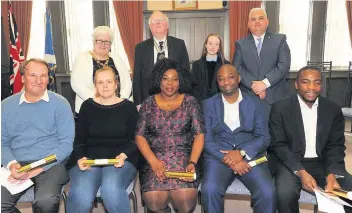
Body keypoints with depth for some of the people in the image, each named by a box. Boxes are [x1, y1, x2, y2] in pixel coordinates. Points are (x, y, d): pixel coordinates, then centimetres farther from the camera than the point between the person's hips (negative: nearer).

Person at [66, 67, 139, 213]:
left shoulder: (128, 107, 8)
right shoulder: (87, 106, 11)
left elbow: (135, 139, 5)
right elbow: (79, 139, 11)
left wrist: (124, 155, -14)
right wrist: (80, 158, -8)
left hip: (120, 159, -1)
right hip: (89, 158, 1)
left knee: (111, 190, -33)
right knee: (80, 195, -28)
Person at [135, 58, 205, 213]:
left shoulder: (190, 102, 5)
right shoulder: (148, 104, 7)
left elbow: (199, 135, 1)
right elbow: (140, 136, 2)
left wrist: (192, 162, -14)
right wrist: (154, 162, -12)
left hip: (183, 157, 0)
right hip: (155, 158, 1)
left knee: (186, 199, -25)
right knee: (153, 200, -23)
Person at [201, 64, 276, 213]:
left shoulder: (255, 104, 10)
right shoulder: (208, 104, 8)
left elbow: (264, 138, 3)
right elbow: (206, 139, 0)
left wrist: (241, 152, -14)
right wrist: (228, 159, -15)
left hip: (250, 155, 1)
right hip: (218, 156, 0)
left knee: (268, 192, -25)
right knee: (210, 190, -29)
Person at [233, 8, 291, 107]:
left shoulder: (280, 39, 6)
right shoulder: (241, 43, 8)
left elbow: (284, 65, -5)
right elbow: (237, 68, -2)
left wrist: (265, 83, -15)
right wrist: (253, 85, -14)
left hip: (275, 97, 0)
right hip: (249, 97, 1)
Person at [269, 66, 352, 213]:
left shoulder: (333, 109, 4)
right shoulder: (280, 108, -7)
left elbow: (336, 146, 3)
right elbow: (278, 145, -9)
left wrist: (332, 174, -15)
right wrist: (301, 172, -22)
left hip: (322, 163, 3)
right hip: (290, 162, -3)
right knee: (285, 193, -29)